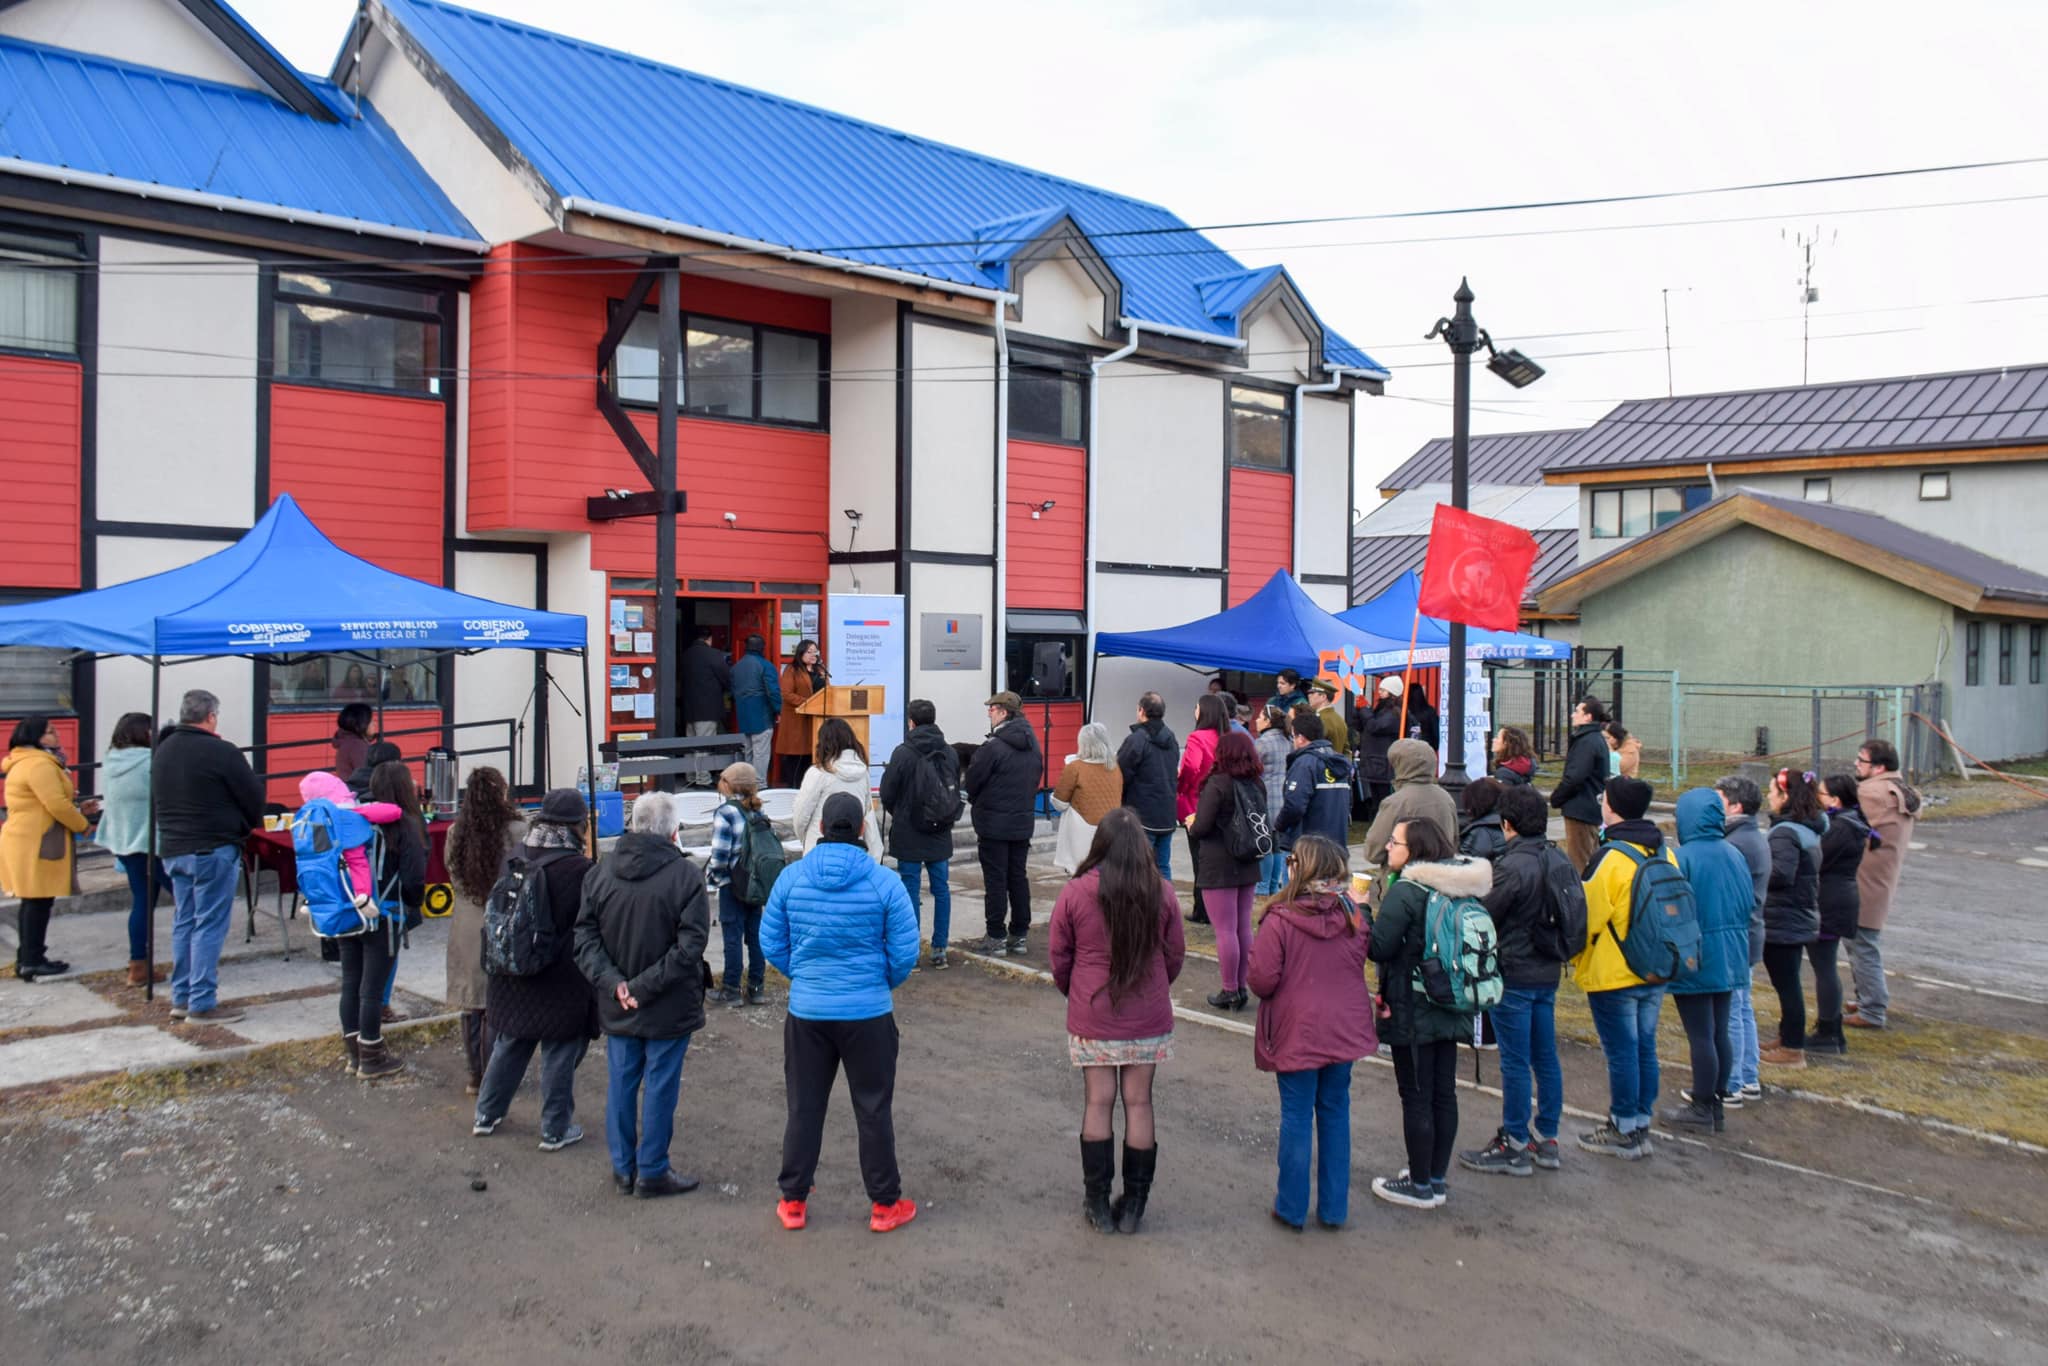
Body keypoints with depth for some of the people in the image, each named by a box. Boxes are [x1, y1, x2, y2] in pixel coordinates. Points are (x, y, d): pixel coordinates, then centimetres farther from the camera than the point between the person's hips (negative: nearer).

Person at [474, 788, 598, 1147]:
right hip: (561, 982, -6)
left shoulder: (512, 857, -3)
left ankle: (486, 1115, 35)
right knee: (559, 1054, 8)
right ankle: (555, 1130, 17)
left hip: (513, 977, 6)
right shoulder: (580, 869, -22)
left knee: (508, 1046, 22)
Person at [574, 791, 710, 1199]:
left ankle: (623, 1168, 27)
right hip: (669, 1010, -4)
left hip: (617, 1008, 4)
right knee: (659, 1088, 7)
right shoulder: (685, 875, -14)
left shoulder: (600, 871, -1)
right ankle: (652, 1172, 17)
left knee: (621, 1085, 16)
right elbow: (690, 947, -19)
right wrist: (645, 986, -15)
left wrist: (613, 982, -11)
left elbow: (585, 937, -4)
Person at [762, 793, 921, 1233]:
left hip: (806, 1012, 2)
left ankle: (792, 1201, 26)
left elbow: (771, 942, 2)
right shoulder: (884, 882, -12)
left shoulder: (790, 877, -6)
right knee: (873, 1110, 11)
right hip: (868, 1014, -2)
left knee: (804, 1108, 15)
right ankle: (885, 1204, 22)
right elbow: (905, 952, -8)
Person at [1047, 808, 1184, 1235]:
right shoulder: (1162, 893, -8)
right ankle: (1133, 1205, 19)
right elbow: (1175, 955, 3)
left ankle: (1098, 1203, 16)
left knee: (1098, 1103, 9)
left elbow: (1058, 957, -1)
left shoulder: (1074, 894, -11)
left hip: (1092, 1017, -1)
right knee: (1139, 1103, 9)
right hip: (1149, 1017, 1)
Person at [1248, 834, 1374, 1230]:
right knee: (1335, 1113, 15)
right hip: (1344, 1031, 4)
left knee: (1297, 1118, 8)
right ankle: (1334, 1207, 23)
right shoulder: (1351, 916, -5)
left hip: (1296, 1036, -4)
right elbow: (1361, 961, 9)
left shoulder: (1279, 920, -20)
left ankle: (1292, 1208, 19)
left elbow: (1262, 979, -20)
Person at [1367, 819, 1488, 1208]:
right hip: (1450, 1010, 8)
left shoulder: (1405, 891, -19)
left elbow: (1379, 948, -19)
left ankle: (1420, 1186, 12)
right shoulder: (1459, 890, 5)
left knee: (1416, 1098, 3)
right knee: (1443, 1094, 14)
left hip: (1412, 1012, -8)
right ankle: (1438, 1178, 26)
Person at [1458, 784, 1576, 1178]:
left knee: (1515, 1063, 0)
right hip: (1548, 972, 8)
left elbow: (1484, 917, -15)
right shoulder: (1559, 860, 3)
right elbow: (1573, 918, 12)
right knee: (1546, 1058, 14)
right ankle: (1547, 1140, 23)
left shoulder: (1513, 866, -20)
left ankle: (1515, 1147, 8)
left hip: (1514, 975, -8)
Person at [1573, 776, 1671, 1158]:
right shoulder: (1665, 854, 4)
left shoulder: (1611, 858, -19)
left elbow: (1587, 916, -16)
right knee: (1645, 1047, 14)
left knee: (1621, 1052, 1)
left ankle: (1624, 1131, 9)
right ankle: (1641, 1124, 23)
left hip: (1613, 976, -7)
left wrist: (1574, 959, 1)